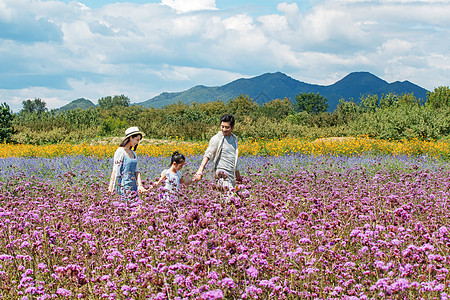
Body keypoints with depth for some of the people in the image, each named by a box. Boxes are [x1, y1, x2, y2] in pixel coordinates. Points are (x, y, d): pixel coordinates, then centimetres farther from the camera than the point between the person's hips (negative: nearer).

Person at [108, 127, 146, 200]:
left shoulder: (133, 153, 16)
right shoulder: (120, 151, -5)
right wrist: (111, 186, -10)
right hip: (124, 185, -7)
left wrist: (140, 185, -2)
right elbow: (115, 170, -7)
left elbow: (136, 171, 13)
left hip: (133, 186, 7)